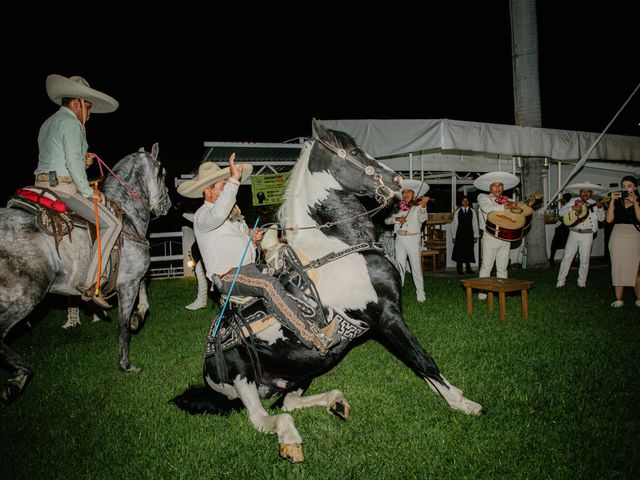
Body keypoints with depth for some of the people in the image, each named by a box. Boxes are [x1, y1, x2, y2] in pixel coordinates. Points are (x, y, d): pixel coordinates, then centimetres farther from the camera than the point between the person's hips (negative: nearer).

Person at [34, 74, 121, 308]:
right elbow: (73, 161, -18)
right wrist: (88, 191, -12)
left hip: (42, 183, 10)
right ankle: (91, 284, -18)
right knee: (112, 223, -12)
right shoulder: (70, 122, -8)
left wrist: (83, 161, 13)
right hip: (63, 187, -10)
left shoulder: (48, 123, 24)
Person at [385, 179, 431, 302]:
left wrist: (423, 206, -35)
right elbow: (387, 220, 8)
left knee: (416, 267, -2)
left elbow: (422, 218, -17)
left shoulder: (417, 206, 2)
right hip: (400, 240, 4)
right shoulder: (399, 209, 13)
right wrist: (396, 218, -12)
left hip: (413, 239, -4)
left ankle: (420, 293, 8)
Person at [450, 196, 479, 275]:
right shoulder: (457, 212, 4)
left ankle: (468, 268, 15)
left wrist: (476, 235, 2)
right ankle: (459, 269, 7)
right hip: (460, 234, -1)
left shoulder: (472, 211, 5)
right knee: (459, 251, -1)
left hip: (469, 234, 1)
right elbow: (454, 224, 4)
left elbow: (475, 224, 5)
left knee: (469, 251, 5)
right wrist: (454, 236, 1)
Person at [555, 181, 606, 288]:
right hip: (574, 233, 0)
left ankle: (582, 282, 19)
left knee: (585, 259, 5)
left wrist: (600, 208, -16)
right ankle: (560, 281, 9)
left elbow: (601, 218, 0)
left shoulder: (594, 204, 5)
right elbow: (560, 212, -3)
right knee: (567, 257, 1)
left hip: (587, 234, 0)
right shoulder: (573, 201, 4)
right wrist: (572, 208, -18)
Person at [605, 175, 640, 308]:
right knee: (618, 268, 3)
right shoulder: (617, 202, 9)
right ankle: (618, 299, 8)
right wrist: (612, 201, -8)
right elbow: (609, 219, -4)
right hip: (618, 238, 2)